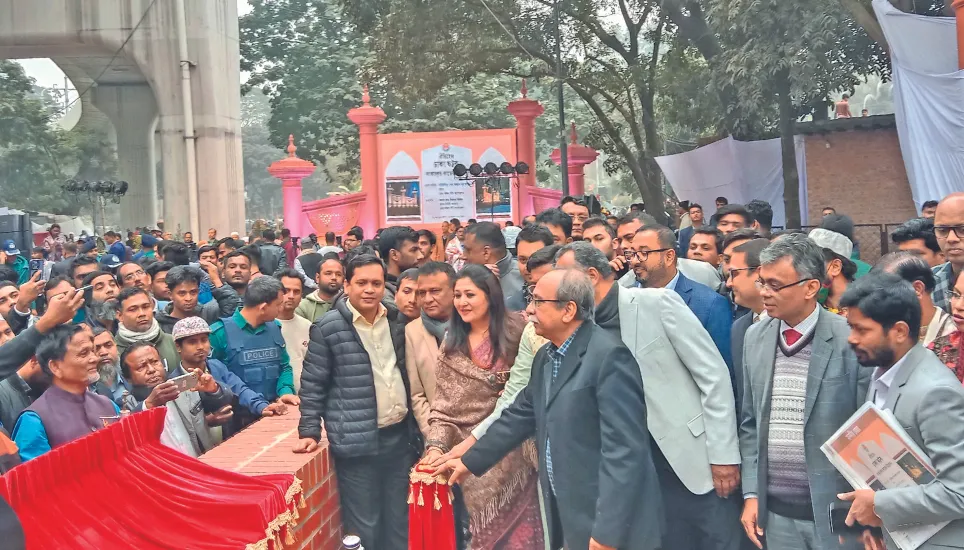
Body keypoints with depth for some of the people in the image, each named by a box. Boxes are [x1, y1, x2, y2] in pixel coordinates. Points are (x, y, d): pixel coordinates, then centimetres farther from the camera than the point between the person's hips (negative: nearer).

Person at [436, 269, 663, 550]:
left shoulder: (609, 356, -19)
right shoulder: (546, 357, 9)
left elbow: (624, 448, -23)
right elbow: (520, 415, 19)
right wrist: (470, 461, 22)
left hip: (610, 522, -8)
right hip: (568, 514, 8)